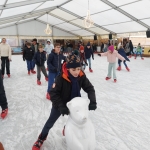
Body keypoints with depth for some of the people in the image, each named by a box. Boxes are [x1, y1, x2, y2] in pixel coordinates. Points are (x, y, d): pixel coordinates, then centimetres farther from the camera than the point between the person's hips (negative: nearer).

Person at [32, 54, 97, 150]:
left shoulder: (82, 76, -20)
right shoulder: (61, 78, -31)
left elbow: (90, 88, -16)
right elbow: (53, 93, -29)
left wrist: (92, 101, -32)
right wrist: (61, 106, -39)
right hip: (60, 104, -3)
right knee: (50, 122, 13)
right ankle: (41, 138, 39)